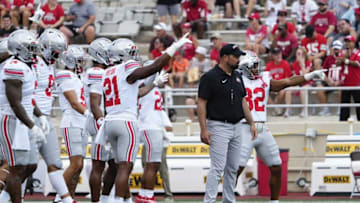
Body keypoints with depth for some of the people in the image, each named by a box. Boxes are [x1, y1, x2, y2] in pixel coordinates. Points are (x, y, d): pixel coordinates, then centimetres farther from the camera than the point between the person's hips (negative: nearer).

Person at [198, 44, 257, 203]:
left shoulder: (237, 77, 13)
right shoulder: (210, 77, -10)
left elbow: (243, 101, 20)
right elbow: (201, 103, -12)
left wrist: (251, 123, 14)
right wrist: (203, 129, -18)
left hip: (236, 127, 8)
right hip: (218, 127, -8)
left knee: (233, 168, 10)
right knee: (218, 167, -12)